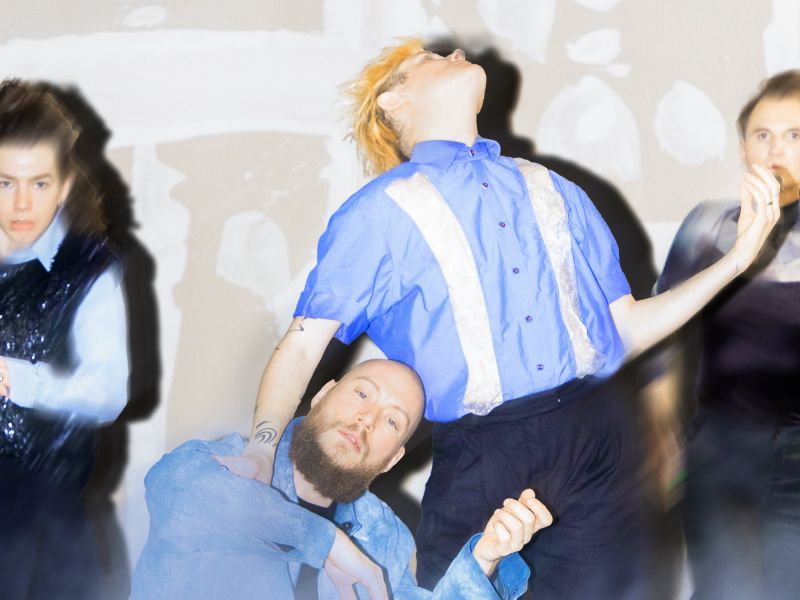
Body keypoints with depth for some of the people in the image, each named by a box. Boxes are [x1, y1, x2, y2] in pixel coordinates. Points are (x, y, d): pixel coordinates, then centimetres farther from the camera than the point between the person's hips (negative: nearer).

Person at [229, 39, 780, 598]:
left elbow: (626, 330, 18)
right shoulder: (378, 211, 9)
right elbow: (304, 343, 3)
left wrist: (738, 257, 12)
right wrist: (259, 455, -10)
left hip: (599, 443, 3)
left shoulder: (557, 193, 20)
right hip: (481, 455, -3)